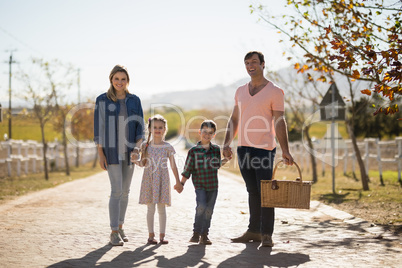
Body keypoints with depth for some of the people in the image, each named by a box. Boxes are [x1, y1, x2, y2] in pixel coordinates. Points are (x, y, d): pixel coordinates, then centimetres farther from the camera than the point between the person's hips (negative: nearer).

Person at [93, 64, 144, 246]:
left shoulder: (134, 100, 6)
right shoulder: (102, 100, -2)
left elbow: (140, 127, 6)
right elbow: (98, 127, -3)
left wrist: (137, 147, -9)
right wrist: (100, 154, -8)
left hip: (129, 151, 4)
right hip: (111, 151, -4)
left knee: (125, 191, 9)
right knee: (116, 190, -10)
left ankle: (120, 227, 22)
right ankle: (114, 233, -4)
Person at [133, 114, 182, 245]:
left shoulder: (167, 147, 2)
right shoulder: (146, 145, 4)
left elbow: (173, 166, 5)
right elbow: (143, 163, 9)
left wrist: (178, 182, 4)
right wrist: (135, 161, -13)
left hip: (162, 180, 0)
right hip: (149, 180, 1)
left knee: (161, 208, 2)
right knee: (150, 208, 2)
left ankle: (162, 235, 9)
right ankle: (151, 235, 10)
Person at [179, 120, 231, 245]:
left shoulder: (216, 149, 4)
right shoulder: (194, 150, -4)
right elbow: (188, 169, -1)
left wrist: (225, 160, 2)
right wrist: (181, 183, -3)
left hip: (213, 185, 3)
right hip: (199, 184, -3)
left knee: (209, 210, 5)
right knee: (201, 206, -18)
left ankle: (204, 235, 16)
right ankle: (196, 233, -3)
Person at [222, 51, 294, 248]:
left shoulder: (274, 92, -2)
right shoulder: (240, 91, 15)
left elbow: (279, 122, -6)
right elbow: (234, 119, 18)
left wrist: (285, 150, -12)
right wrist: (227, 143, 7)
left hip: (264, 148, -5)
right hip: (243, 148, 5)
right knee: (252, 192, 11)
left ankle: (266, 234, 3)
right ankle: (253, 231, 17)